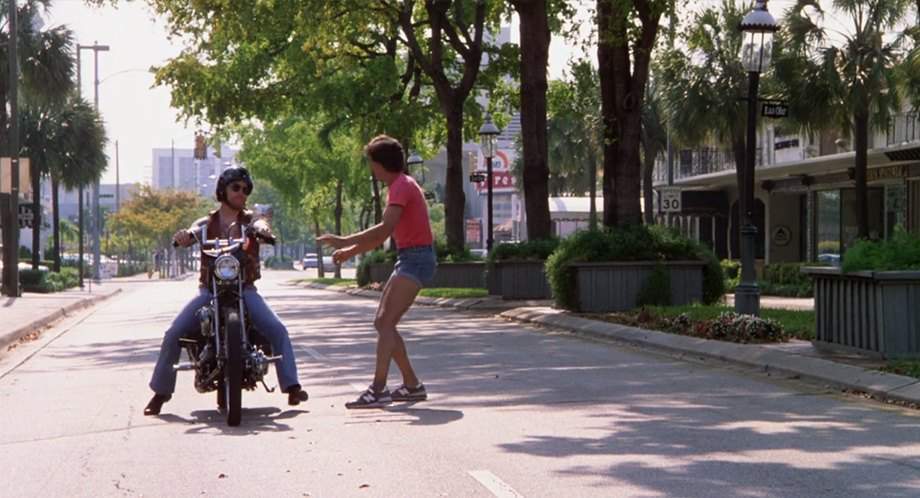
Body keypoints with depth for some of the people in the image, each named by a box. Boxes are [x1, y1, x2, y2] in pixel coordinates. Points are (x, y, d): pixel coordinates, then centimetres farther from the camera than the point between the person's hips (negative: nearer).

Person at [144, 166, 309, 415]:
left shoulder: (249, 219, 9)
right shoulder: (207, 223, 10)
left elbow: (260, 224, -15)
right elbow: (189, 235, -9)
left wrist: (263, 229, -41)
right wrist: (183, 236, -35)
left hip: (244, 289, 0)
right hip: (210, 290, 1)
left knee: (277, 330, -20)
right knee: (174, 334, -13)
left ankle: (292, 387, -16)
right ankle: (160, 392, 1)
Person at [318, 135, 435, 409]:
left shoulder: (401, 186, -13)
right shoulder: (399, 186, 19)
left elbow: (384, 229, -26)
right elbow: (383, 235, 23)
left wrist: (345, 242, -24)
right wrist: (351, 251, 16)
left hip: (416, 259, -10)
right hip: (409, 257, 10)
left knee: (386, 322, -17)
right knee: (382, 322, 10)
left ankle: (378, 390, -22)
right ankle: (412, 385, 14)